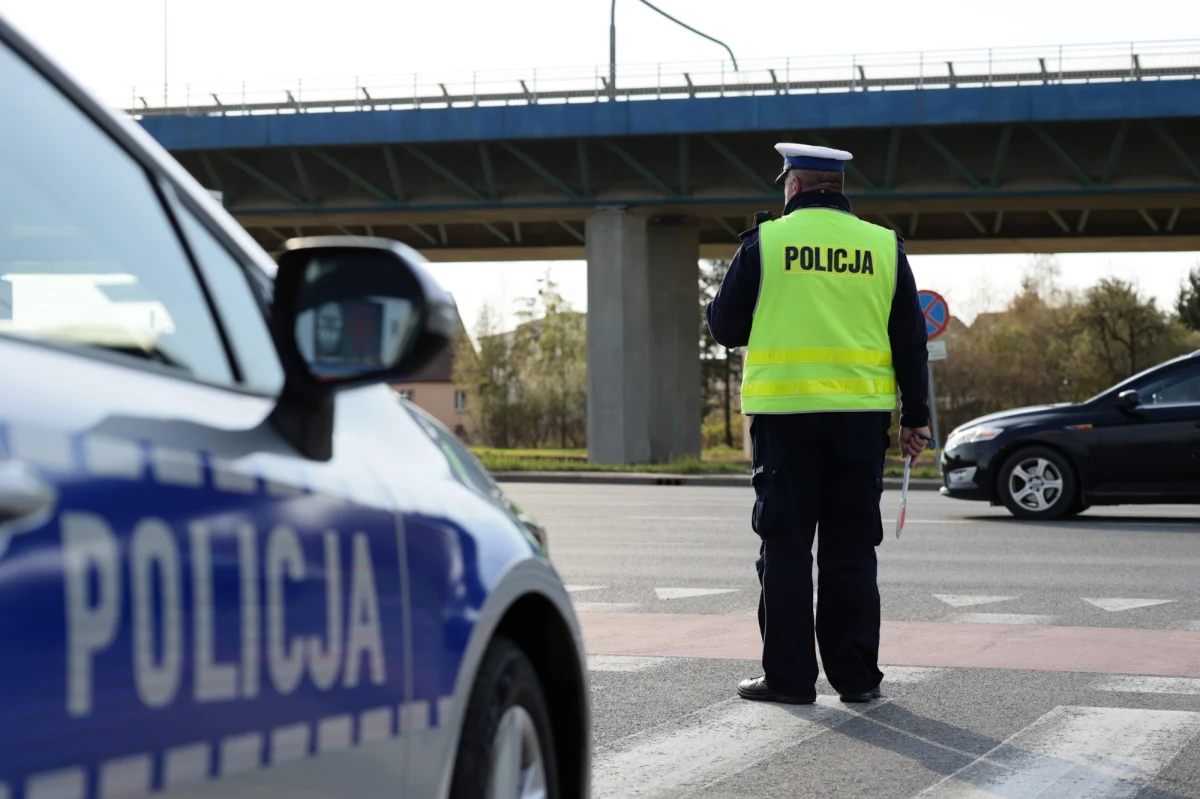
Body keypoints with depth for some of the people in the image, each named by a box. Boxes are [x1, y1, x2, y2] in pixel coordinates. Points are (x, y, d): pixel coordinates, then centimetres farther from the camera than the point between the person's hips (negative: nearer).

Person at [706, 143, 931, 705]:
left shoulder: (765, 242, -2)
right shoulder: (883, 246, 6)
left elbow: (725, 327, 3)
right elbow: (910, 341, 7)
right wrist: (915, 417, 13)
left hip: (785, 413, -2)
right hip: (861, 415, 2)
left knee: (785, 547, 4)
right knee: (851, 551, 8)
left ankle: (788, 675, 4)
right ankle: (856, 675, 9)